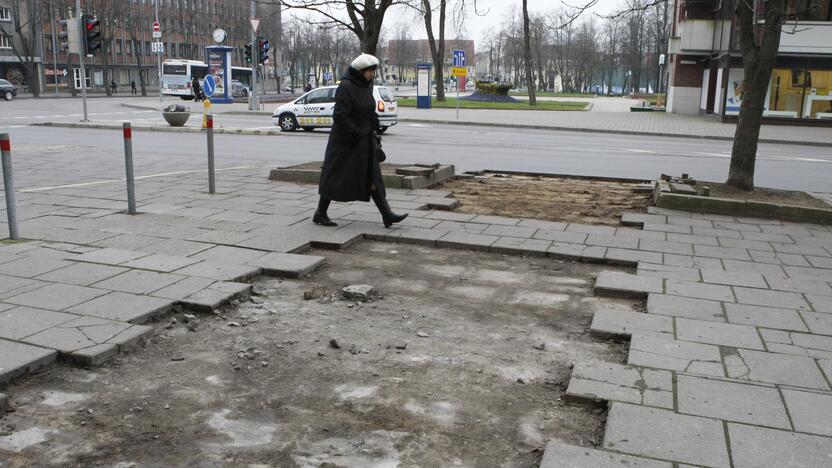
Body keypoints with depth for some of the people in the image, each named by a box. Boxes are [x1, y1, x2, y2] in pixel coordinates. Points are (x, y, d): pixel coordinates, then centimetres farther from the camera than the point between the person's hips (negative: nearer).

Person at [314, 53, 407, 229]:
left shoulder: (365, 86, 11)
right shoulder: (346, 87, -16)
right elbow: (340, 115, -24)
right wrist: (355, 133, -21)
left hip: (364, 142, 8)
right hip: (346, 142, -8)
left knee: (372, 176, 4)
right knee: (335, 177, 1)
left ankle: (387, 215, 1)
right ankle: (320, 214, 14)